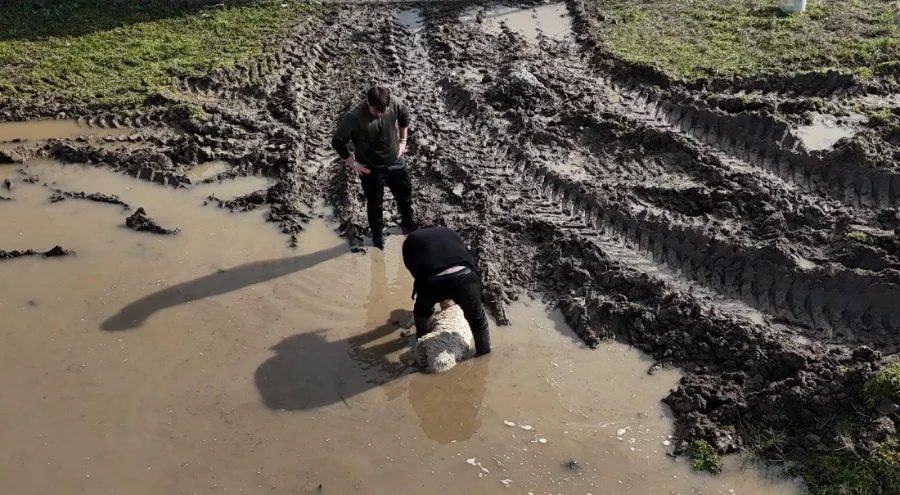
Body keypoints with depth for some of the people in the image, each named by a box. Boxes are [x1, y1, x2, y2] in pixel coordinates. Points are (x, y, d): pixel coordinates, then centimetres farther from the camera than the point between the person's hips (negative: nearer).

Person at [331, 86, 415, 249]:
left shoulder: (395, 103, -21)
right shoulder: (353, 118, -32)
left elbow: (405, 116, 4)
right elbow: (337, 142, -18)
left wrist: (402, 140, 6)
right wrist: (352, 163, -13)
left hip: (396, 162, 4)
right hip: (371, 169, -4)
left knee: (405, 194, 23)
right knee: (375, 203, 17)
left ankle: (407, 222, 53)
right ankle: (377, 233, 46)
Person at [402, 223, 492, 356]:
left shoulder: (411, 240, 31)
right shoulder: (451, 232, 36)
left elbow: (412, 268, 26)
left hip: (433, 281, -1)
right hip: (465, 276, 1)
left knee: (422, 309, 36)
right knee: (476, 315, 29)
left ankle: (422, 337, 56)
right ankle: (484, 349, 44)